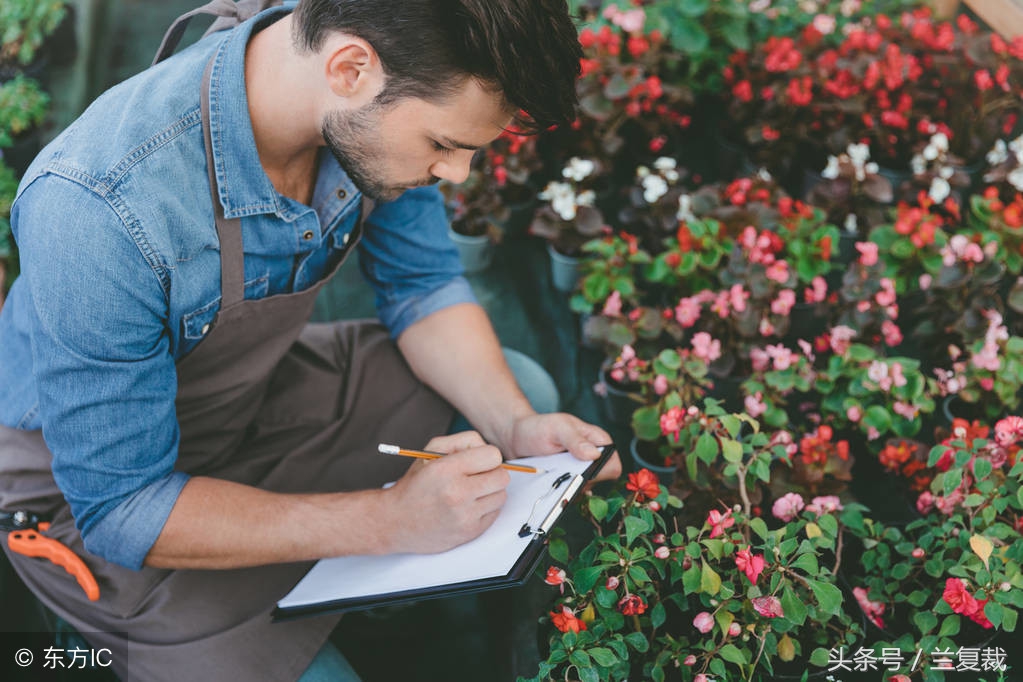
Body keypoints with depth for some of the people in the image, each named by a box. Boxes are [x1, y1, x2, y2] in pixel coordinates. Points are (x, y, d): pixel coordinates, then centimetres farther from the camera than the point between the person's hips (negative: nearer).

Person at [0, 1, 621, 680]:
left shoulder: (384, 105, -19)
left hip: (261, 392, 6)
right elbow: (121, 507, -30)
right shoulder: (94, 209, -38)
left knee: (519, 387, 0)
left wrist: (517, 426, -18)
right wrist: (389, 521, -35)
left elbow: (423, 287, -2)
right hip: (85, 476, -6)